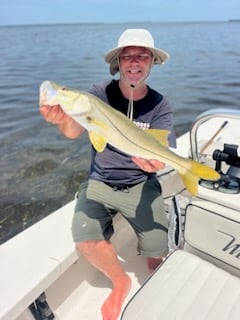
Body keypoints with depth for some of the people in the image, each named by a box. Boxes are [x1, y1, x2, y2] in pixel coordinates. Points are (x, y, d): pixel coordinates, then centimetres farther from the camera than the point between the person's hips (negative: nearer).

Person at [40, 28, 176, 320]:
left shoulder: (159, 106, -4)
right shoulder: (101, 93, -5)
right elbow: (74, 132, -15)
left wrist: (155, 161, -37)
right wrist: (62, 120, -39)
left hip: (140, 185, 0)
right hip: (99, 183, 1)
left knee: (157, 249, -13)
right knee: (86, 242, -20)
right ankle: (121, 282, 15)